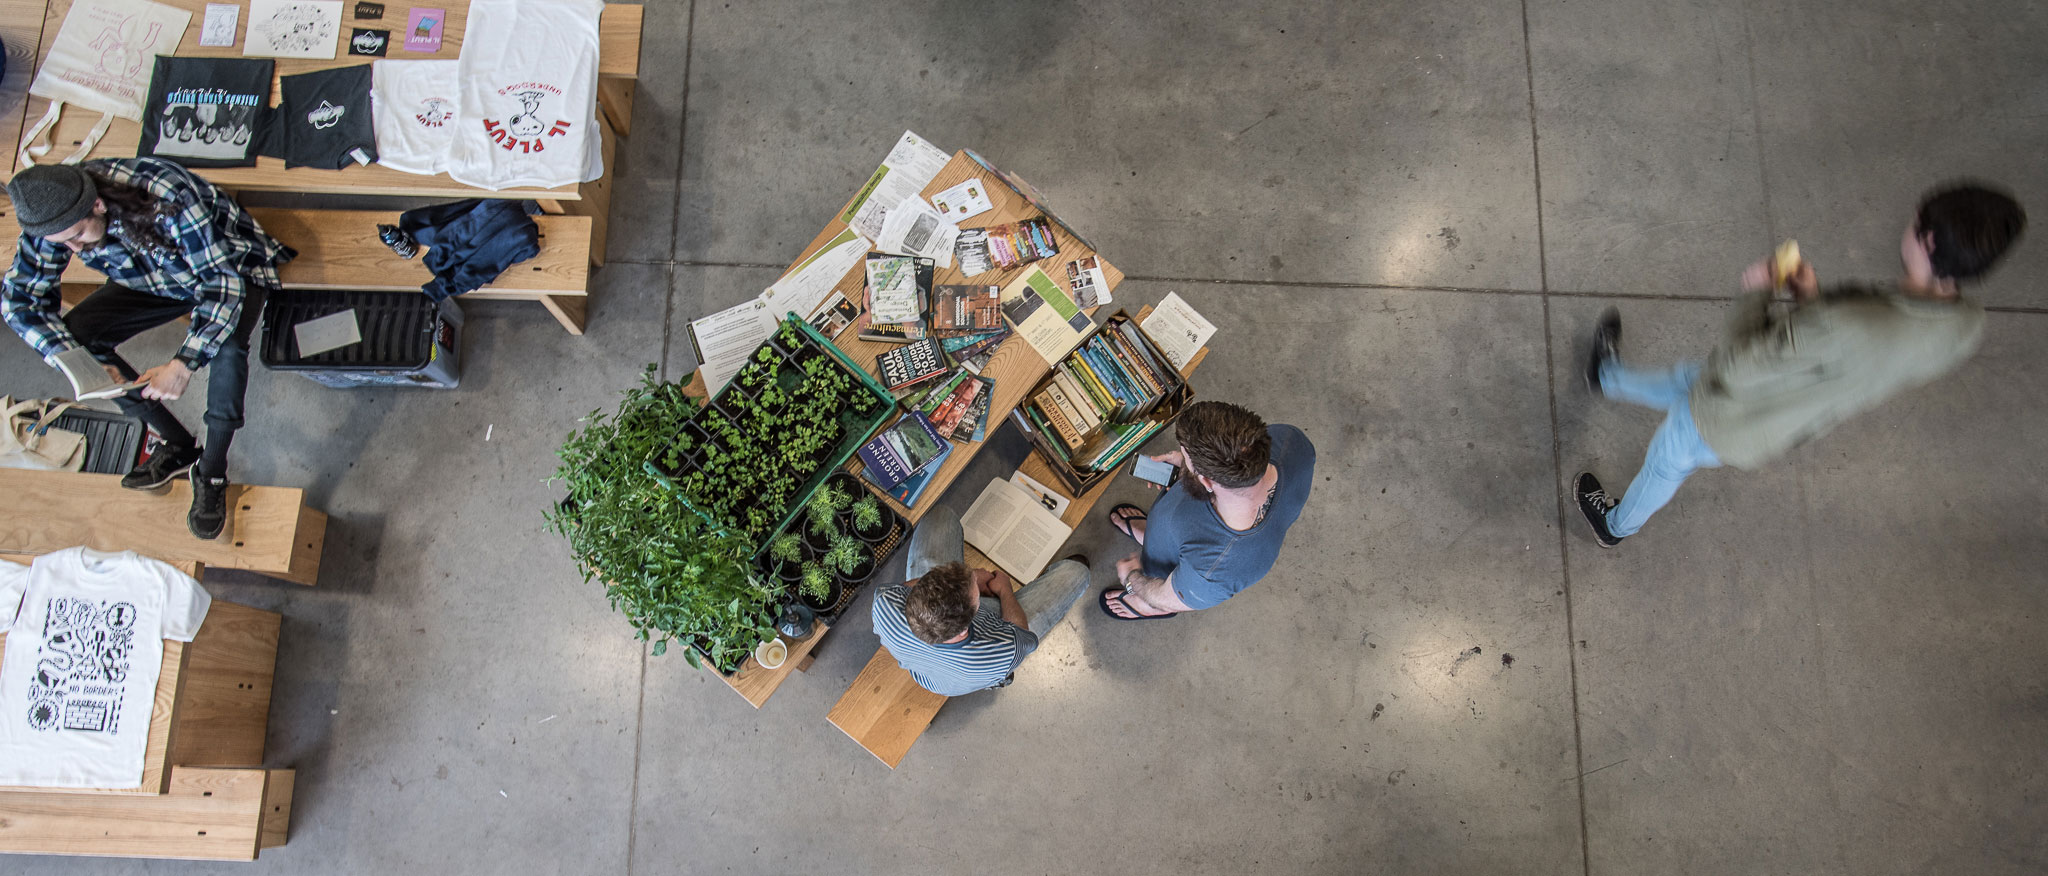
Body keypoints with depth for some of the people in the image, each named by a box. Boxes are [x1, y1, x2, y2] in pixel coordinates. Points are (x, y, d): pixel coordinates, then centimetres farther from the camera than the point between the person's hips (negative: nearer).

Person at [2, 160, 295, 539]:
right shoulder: (55, 215, -20)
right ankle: (176, 444, 0)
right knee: (76, 334, -14)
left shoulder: (169, 200, -38)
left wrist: (183, 364, -42)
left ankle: (211, 472, -17)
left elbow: (221, 284, -35)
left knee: (226, 346, -36)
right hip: (155, 282, 6)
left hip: (232, 271, -6)